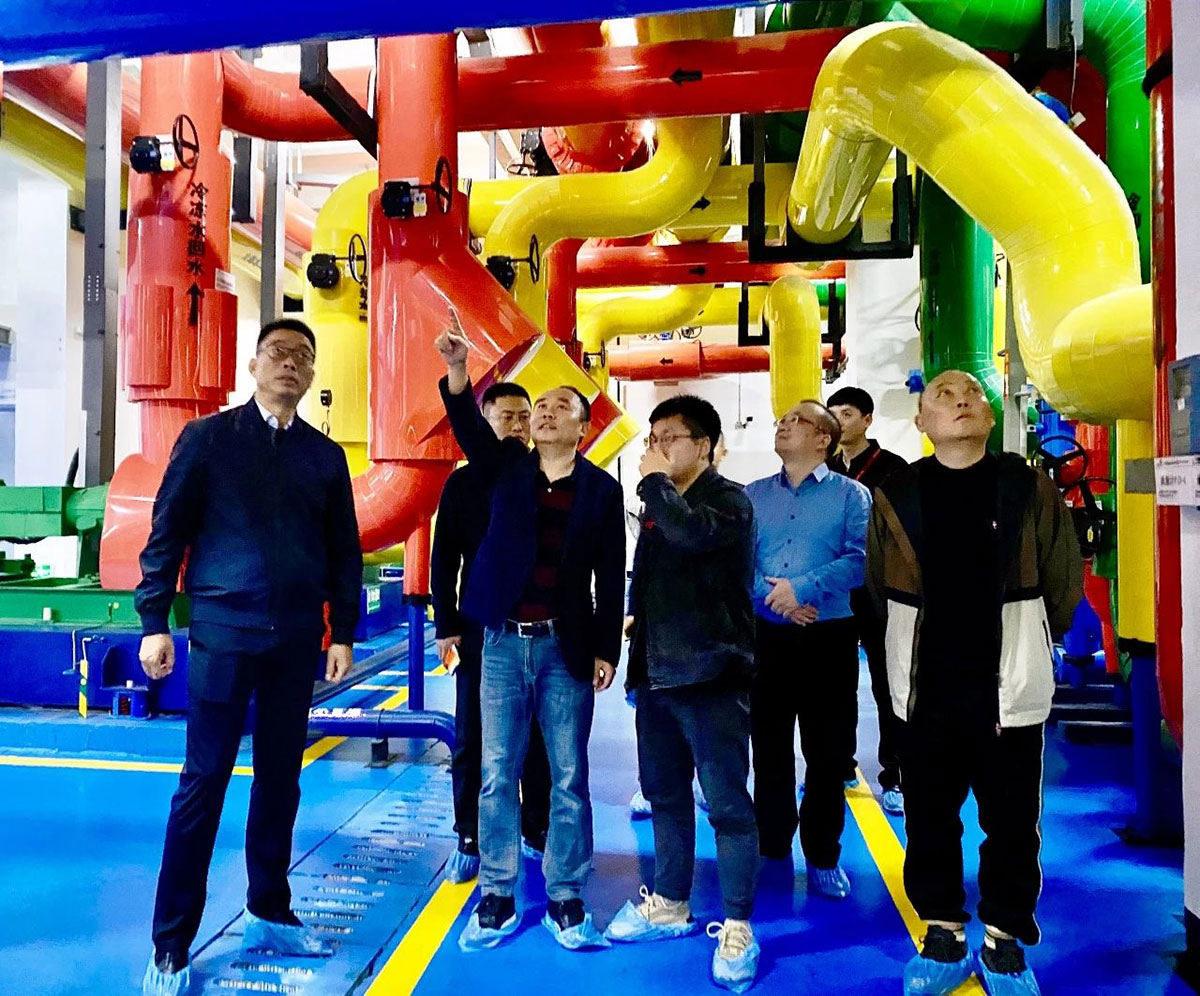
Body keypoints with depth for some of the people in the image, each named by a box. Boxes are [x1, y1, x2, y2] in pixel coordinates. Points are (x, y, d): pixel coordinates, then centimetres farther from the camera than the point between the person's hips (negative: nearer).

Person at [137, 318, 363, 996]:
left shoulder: (326, 455, 9)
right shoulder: (209, 437, 2)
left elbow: (345, 552, 9)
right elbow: (167, 532, 0)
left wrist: (343, 633, 4)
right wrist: (155, 622, -6)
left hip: (297, 639, 3)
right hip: (224, 633, -3)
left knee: (281, 779, 12)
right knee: (204, 783, 1)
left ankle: (270, 915, 28)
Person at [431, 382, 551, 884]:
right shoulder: (464, 482, 2)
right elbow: (444, 560, 2)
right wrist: (447, 626, -3)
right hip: (481, 630, 0)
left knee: (538, 738, 9)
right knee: (471, 739, 6)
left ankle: (536, 832, 24)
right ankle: (469, 841, 19)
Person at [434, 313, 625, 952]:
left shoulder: (602, 489, 2)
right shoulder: (507, 468, 7)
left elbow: (611, 577, 1)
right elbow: (468, 425, -12)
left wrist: (606, 650, -3)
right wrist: (456, 367, -28)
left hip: (567, 647, -1)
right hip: (503, 642, 2)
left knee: (568, 779, 7)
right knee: (497, 775, 8)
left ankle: (565, 900, 21)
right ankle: (496, 899, 22)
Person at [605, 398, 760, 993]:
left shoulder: (728, 501, -8)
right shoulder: (659, 506, 14)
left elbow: (692, 532, -30)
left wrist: (655, 481, -16)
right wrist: (638, 618, 11)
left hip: (710, 672, -8)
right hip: (657, 671, 8)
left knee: (726, 804, -1)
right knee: (664, 795, 17)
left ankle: (737, 928, 13)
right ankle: (669, 905, 33)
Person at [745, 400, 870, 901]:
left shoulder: (850, 494, 0)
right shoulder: (753, 494, 10)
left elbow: (860, 557, -13)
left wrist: (802, 588, -20)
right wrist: (772, 595, -15)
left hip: (828, 638, -2)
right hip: (766, 635, 3)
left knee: (828, 751, 6)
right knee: (768, 746, 11)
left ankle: (824, 857, 21)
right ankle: (770, 847, 26)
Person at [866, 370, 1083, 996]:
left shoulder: (1030, 490, -2)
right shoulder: (896, 496, -1)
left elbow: (1065, 586, 6)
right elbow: (878, 590, 8)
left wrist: (1022, 649, 11)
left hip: (1010, 694, 0)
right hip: (925, 696, 1)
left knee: (1012, 826, 9)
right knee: (929, 823, 11)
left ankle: (1004, 941, 29)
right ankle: (943, 937, 30)